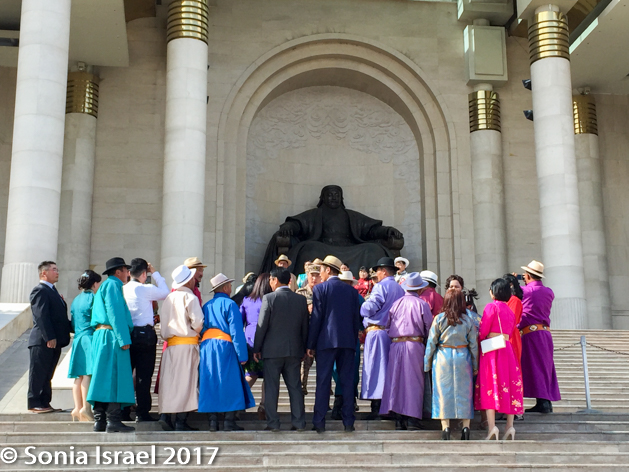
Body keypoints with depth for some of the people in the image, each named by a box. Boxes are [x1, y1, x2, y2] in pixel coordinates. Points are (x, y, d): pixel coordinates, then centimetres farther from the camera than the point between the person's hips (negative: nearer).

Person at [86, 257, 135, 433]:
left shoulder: (104, 287, 27)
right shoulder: (113, 285, -5)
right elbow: (115, 313, -15)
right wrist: (124, 339, -19)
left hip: (101, 336, 10)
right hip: (112, 336, -10)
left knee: (103, 378, 7)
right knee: (113, 378, -13)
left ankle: (100, 420, 6)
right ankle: (113, 421, -16)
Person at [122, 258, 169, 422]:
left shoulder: (123, 289, 4)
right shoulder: (146, 289, -10)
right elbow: (165, 292, 5)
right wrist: (155, 273, 11)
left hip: (127, 334, 5)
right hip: (145, 334, -5)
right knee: (143, 375, 0)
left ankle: (123, 412, 14)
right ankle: (142, 413, 1)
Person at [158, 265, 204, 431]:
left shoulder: (169, 297, 12)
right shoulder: (189, 297, -7)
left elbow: (164, 322, 12)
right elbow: (197, 321, -17)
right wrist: (197, 332, 2)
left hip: (171, 344, 6)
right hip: (187, 344, -6)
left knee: (169, 380, 8)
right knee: (185, 381, -2)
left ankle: (164, 414, 1)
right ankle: (181, 420, -2)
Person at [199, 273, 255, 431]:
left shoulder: (206, 306, 13)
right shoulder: (229, 304, -6)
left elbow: (201, 329, 13)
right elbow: (236, 331, -11)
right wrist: (242, 355, -11)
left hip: (206, 348, 6)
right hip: (224, 348, -6)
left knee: (210, 384, 7)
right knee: (230, 384, 1)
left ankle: (213, 421, 6)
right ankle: (229, 421, -2)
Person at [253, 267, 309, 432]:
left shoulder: (269, 298, -8)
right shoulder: (301, 299, 4)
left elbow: (262, 326, -8)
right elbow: (305, 327, 8)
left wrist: (256, 349, 1)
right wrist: (303, 349, 17)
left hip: (272, 350, -4)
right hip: (294, 350, 4)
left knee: (271, 387, 3)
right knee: (295, 386, 8)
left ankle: (273, 423, 3)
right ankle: (299, 422, 8)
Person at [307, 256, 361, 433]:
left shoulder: (320, 289, -3)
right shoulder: (351, 290, 10)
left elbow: (316, 318, -6)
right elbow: (356, 318, 10)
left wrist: (311, 344, -1)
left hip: (326, 340, -3)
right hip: (348, 341, 3)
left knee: (323, 382, 0)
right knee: (347, 382, 6)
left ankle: (319, 422, 0)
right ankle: (348, 422, 5)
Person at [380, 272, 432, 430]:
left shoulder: (396, 303, 8)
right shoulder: (422, 304, -2)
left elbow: (388, 325, 11)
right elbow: (429, 328, 0)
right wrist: (425, 340, 15)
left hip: (395, 345, 3)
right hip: (415, 345, -3)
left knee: (396, 380, 6)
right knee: (413, 381, 0)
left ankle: (398, 418, 6)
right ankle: (412, 418, -3)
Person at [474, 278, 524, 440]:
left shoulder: (491, 306, -6)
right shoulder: (510, 310, 14)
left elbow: (483, 331, -8)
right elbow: (509, 331, 16)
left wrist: (477, 342, 8)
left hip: (492, 349, -6)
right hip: (507, 348, 6)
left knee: (489, 385, -6)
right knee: (508, 385, 7)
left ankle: (491, 426, -15)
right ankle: (510, 426, 2)